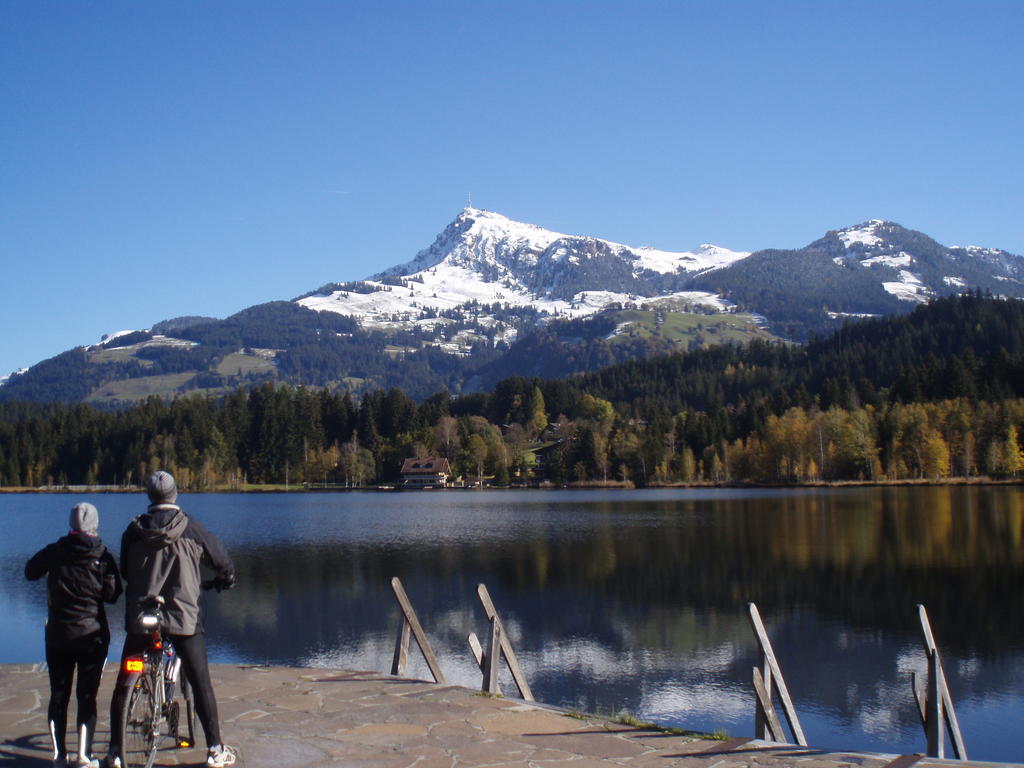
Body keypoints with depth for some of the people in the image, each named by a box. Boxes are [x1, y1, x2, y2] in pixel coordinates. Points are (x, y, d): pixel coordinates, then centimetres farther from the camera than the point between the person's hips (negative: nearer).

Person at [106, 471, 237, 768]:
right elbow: (223, 562, 6)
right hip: (183, 618, -2)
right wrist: (226, 580, 29)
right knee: (201, 683, 5)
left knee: (124, 683, 14)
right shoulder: (192, 531, -5)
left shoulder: (134, 531, 0)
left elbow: (124, 571, 13)